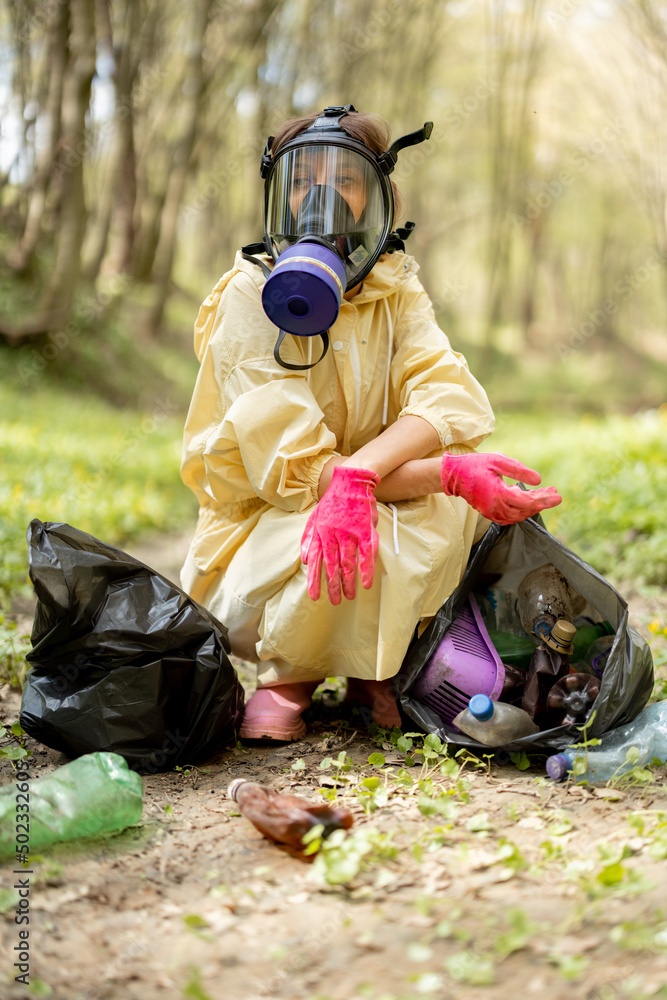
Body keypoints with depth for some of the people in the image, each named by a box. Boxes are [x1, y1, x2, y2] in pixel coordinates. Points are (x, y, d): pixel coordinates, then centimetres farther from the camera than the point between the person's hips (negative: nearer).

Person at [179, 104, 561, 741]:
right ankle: (286, 673, -3)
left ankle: (377, 668, 0)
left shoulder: (394, 290, 1)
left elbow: (451, 398, -17)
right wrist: (446, 473, -33)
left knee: (490, 487, -22)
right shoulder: (249, 298, -14)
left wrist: (358, 473, -38)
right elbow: (295, 468, -22)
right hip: (258, 533, -4)